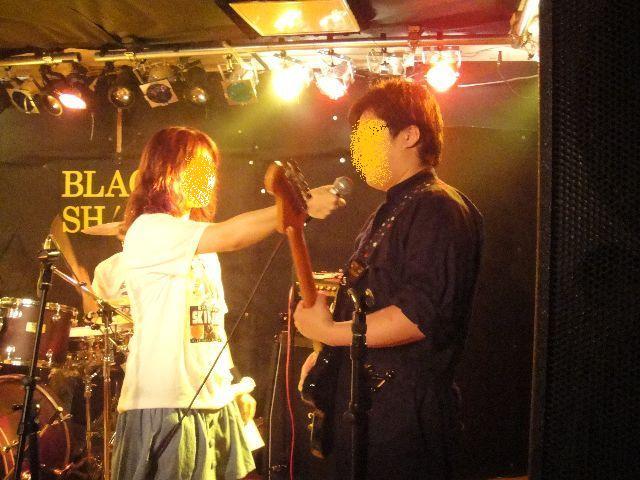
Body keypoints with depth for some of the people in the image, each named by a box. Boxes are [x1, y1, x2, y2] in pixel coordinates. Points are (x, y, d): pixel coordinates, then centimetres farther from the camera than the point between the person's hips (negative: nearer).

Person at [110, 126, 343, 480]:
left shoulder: (200, 244, 18)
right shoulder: (148, 230, -9)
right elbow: (231, 236, -22)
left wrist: (235, 388, 16)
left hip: (217, 404, 8)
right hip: (165, 407, -8)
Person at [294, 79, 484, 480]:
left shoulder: (438, 209, -14)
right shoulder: (387, 214, 19)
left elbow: (424, 313, -26)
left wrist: (331, 332, -21)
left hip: (404, 412, -10)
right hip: (360, 402, 10)